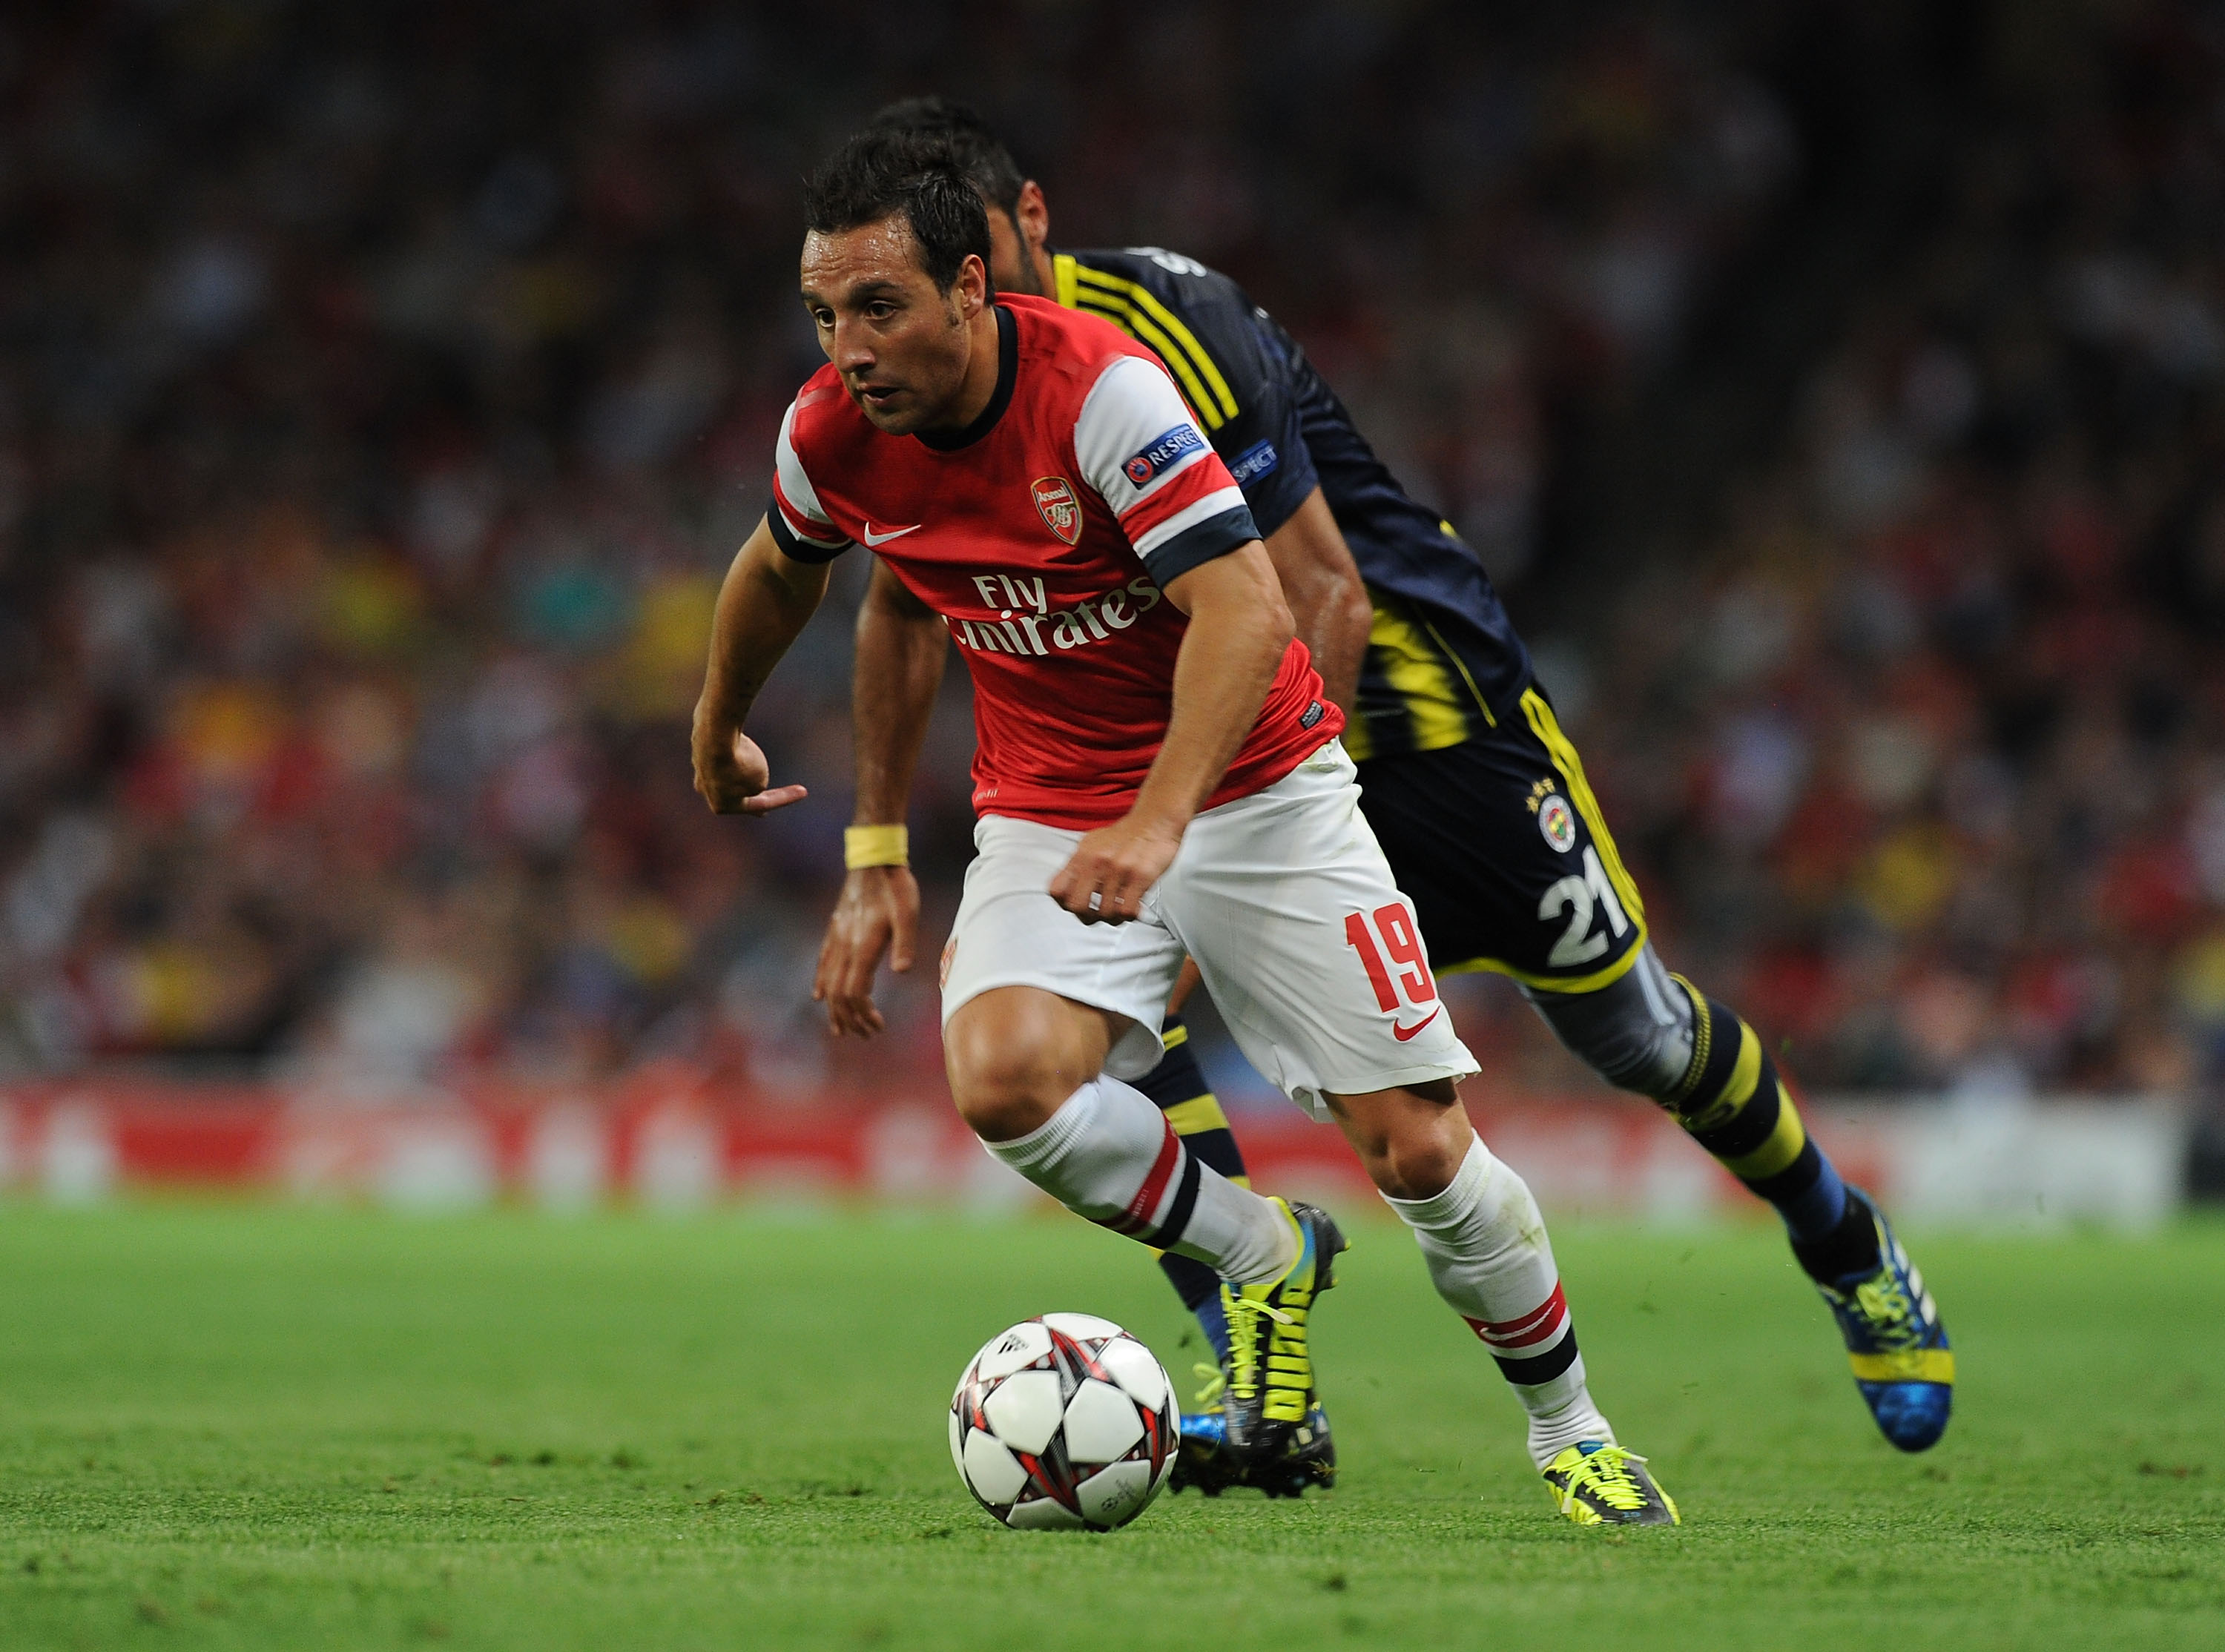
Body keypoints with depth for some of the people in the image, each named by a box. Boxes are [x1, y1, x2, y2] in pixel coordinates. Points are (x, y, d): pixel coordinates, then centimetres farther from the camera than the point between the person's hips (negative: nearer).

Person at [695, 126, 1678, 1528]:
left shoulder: (1103, 386, -25)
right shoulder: (830, 436, -9)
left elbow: (1246, 611, -32)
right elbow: (782, 570, 15)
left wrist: (1156, 825, -44)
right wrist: (718, 734, 30)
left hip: (1256, 786, -3)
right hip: (1049, 813, 4)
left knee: (1420, 1150, -8)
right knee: (1004, 1080, -27)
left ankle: (1573, 1434, 17)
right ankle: (1265, 1258, 0)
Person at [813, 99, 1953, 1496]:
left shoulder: (1159, 332, -31)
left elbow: (1325, 602, -27)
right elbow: (899, 611, 7)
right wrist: (876, 862, 2)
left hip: (1411, 685, -5)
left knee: (1636, 1027, 5)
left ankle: (1850, 1249, 37)